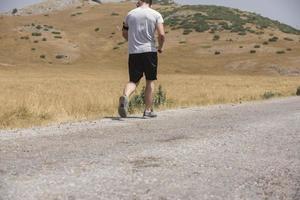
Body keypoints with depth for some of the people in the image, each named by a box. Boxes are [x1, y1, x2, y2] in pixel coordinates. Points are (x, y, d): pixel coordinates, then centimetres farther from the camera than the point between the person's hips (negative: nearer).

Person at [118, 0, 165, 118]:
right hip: (149, 50, -2)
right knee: (150, 81, 10)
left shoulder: (130, 14, 8)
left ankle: (125, 96, -23)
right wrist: (160, 47, 6)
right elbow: (161, 34, -12)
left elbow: (124, 34, 18)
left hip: (133, 52, 2)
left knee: (133, 80, 7)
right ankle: (148, 110, 12)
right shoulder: (156, 15, -1)